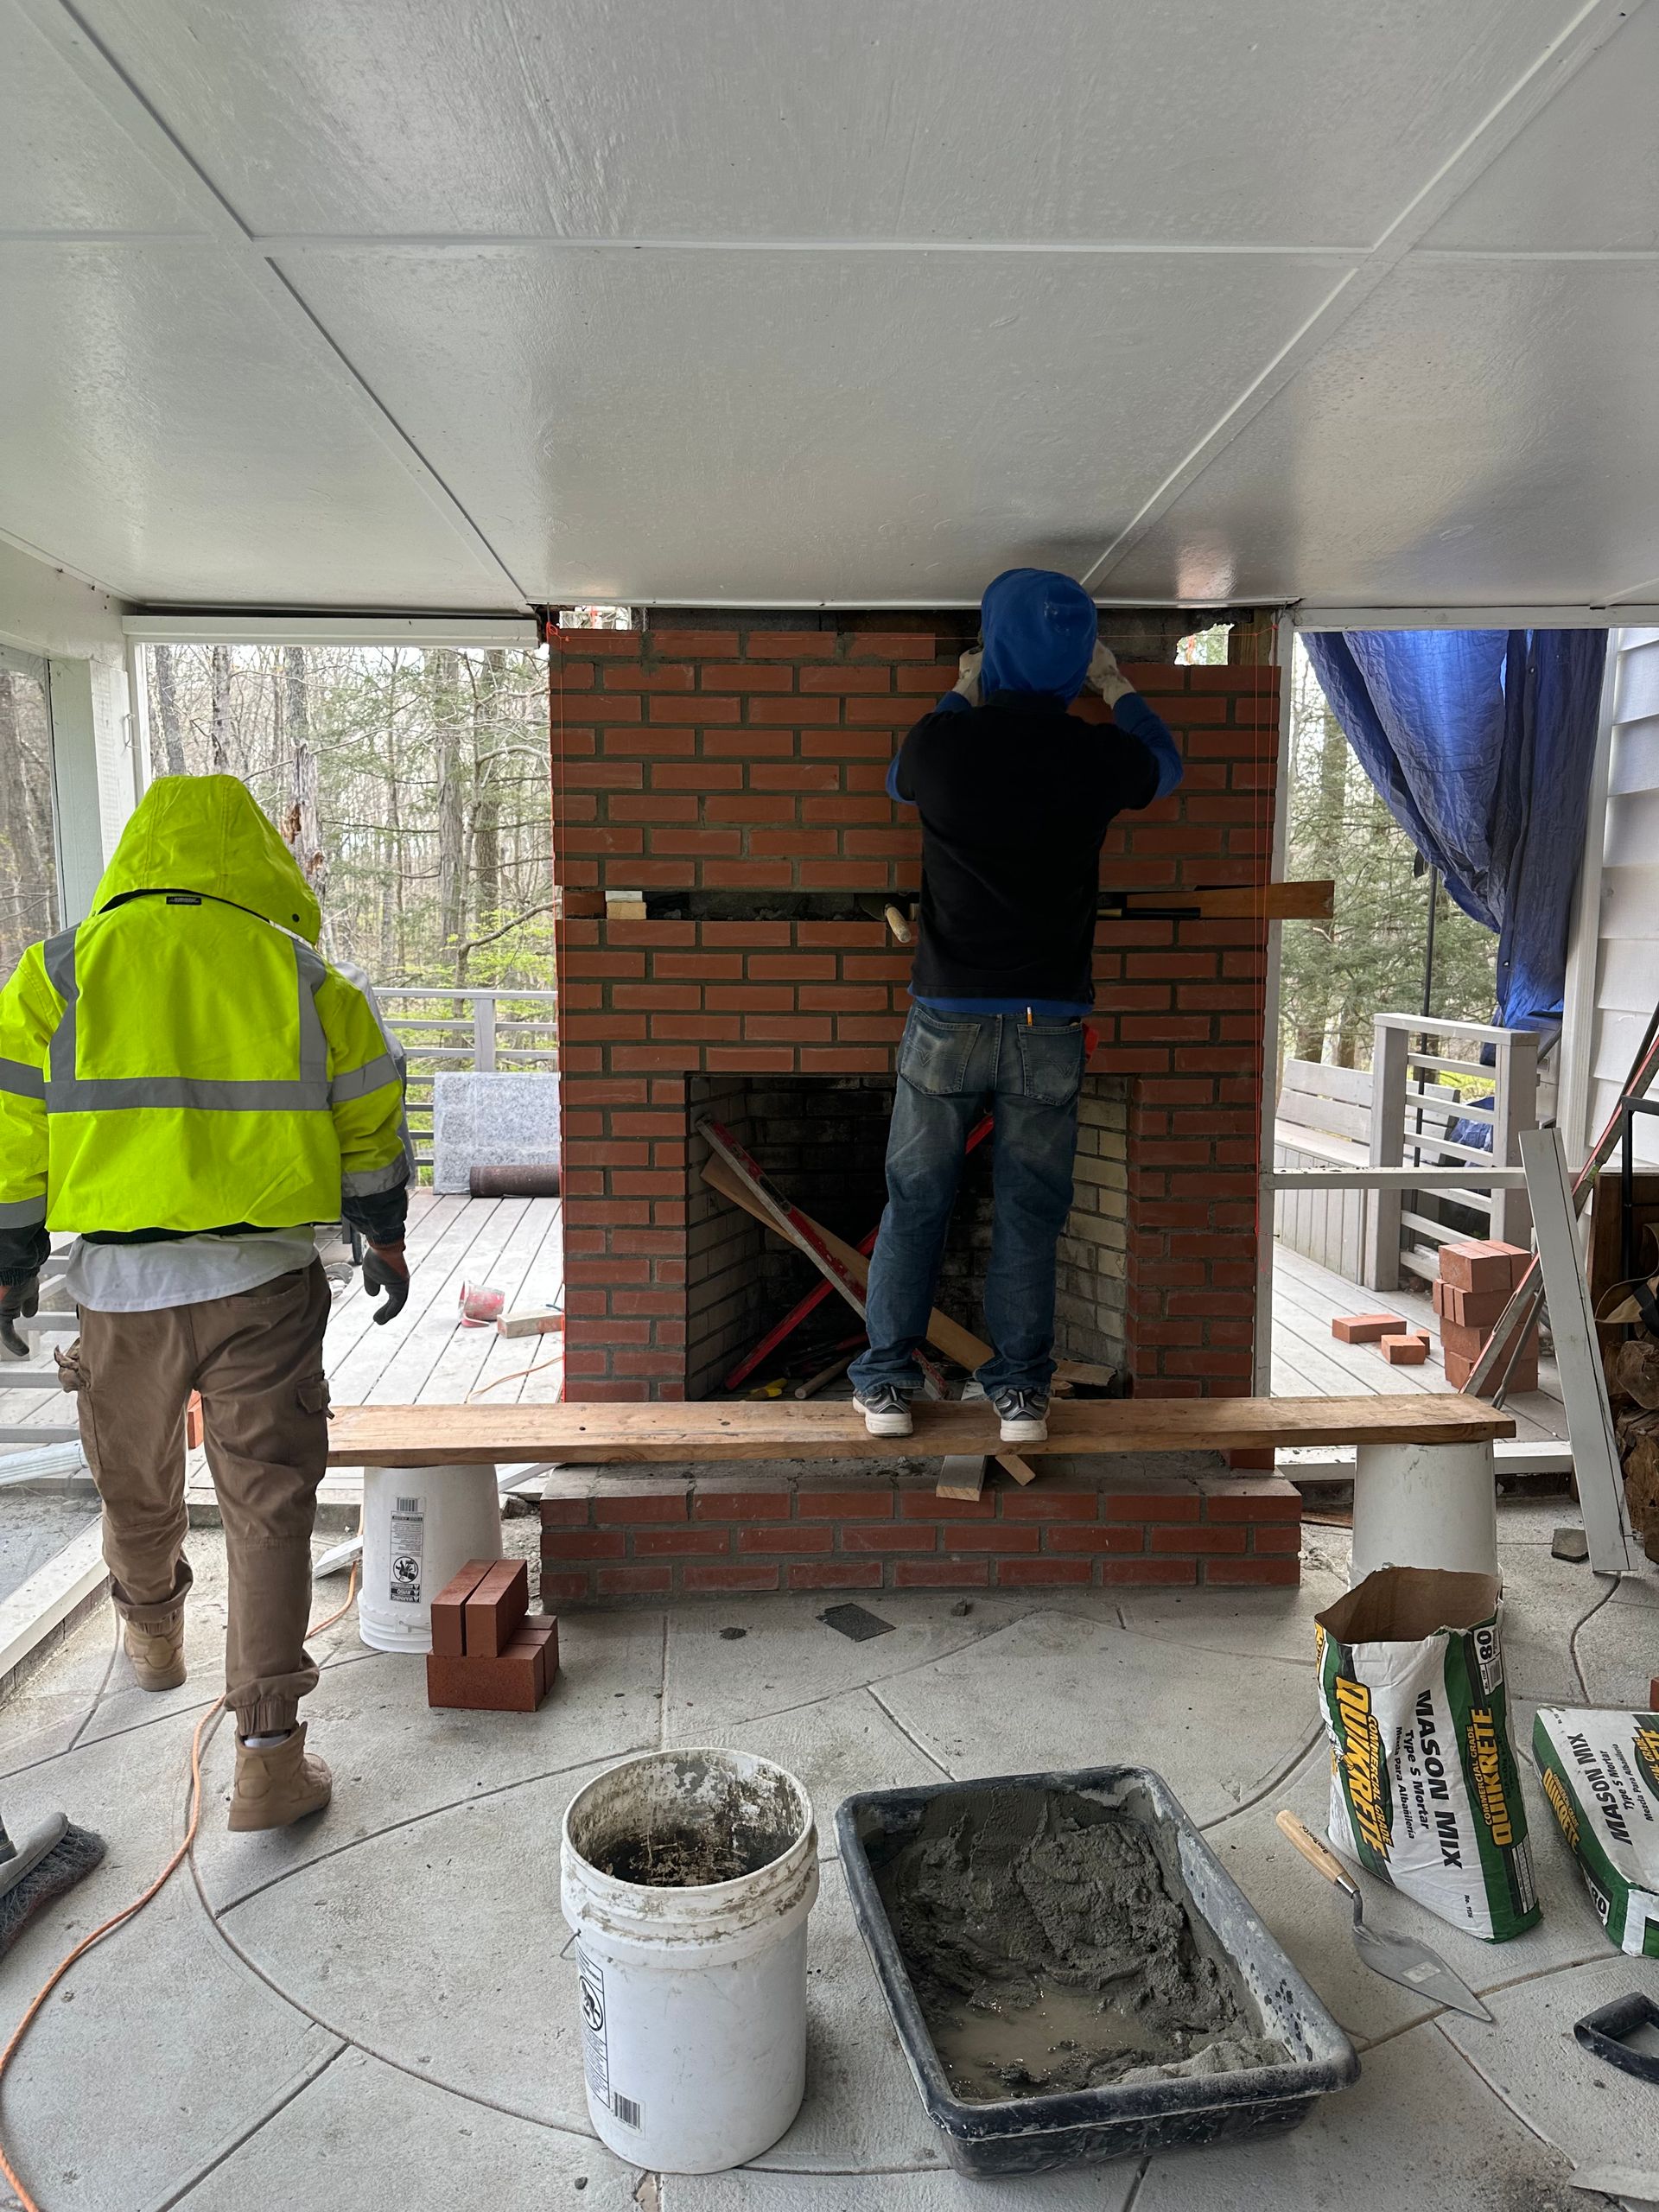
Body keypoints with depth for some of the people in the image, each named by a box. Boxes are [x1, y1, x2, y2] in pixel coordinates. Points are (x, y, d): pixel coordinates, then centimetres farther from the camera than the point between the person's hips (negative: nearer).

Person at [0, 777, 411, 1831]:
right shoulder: (305, 974, 0)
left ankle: (154, 1633, 51)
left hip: (122, 1282, 1)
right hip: (264, 1279, -1)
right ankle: (270, 1754, 6)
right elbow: (371, 1123, 6)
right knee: (269, 1508, 5)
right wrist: (385, 1238, 19)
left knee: (138, 1484, 25)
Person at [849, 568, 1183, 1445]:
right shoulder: (1095, 754, -4)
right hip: (1049, 1022, 1)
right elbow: (1166, 765, 21)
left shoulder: (941, 740, -7)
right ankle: (1021, 1391, 16)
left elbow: (900, 780, 19)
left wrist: (962, 695, 28)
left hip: (948, 1018, 0)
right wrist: (1116, 688, 35)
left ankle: (886, 1385, 16)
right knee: (1030, 1214, 10)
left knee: (914, 1204, 10)